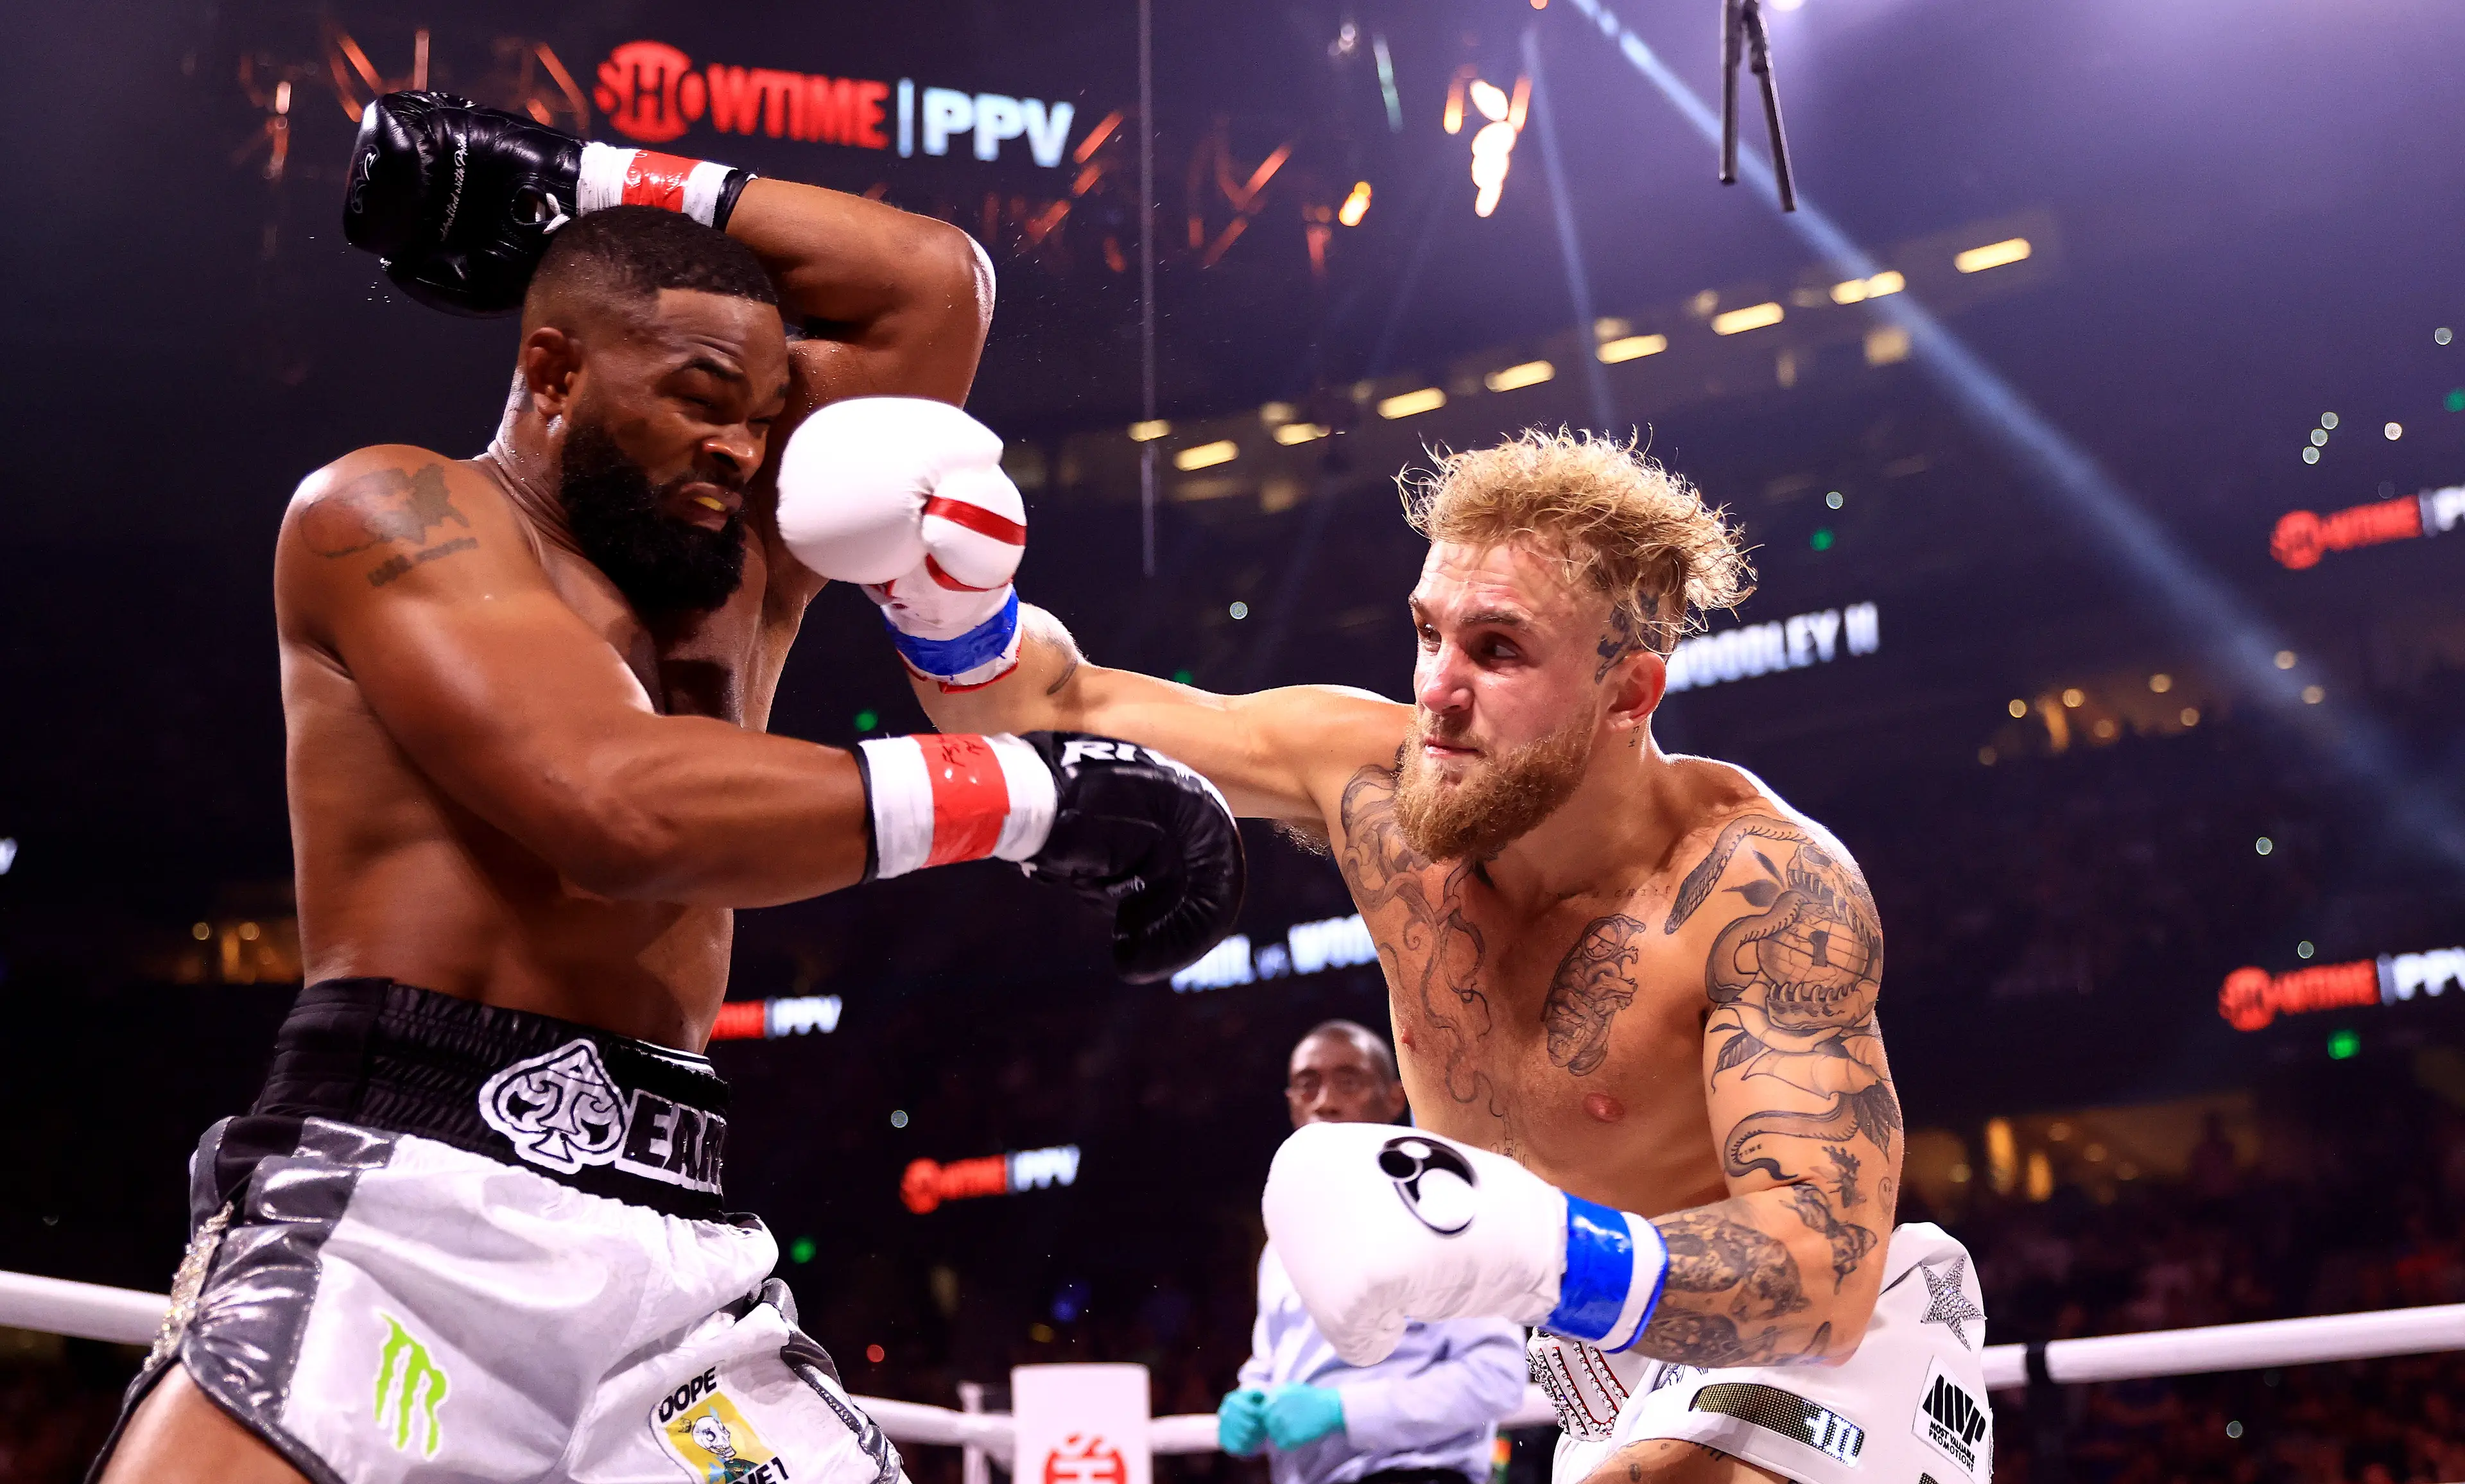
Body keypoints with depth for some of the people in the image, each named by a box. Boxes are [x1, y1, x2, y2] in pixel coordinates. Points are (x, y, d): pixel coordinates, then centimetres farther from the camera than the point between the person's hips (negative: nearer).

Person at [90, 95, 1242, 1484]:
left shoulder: (737, 574, 20)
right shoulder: (390, 511, 1)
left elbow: (935, 288, 22)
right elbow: (616, 806, -16)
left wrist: (598, 184, 18)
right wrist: (1037, 788, -14)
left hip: (681, 1259, 6)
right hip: (400, 1209, -6)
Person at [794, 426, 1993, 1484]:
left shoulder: (1764, 887, -29)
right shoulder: (1373, 775, -14)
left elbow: (1828, 1268, -35)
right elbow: (1047, 709, -4)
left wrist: (1541, 1251, -52)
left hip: (1824, 1337, -6)